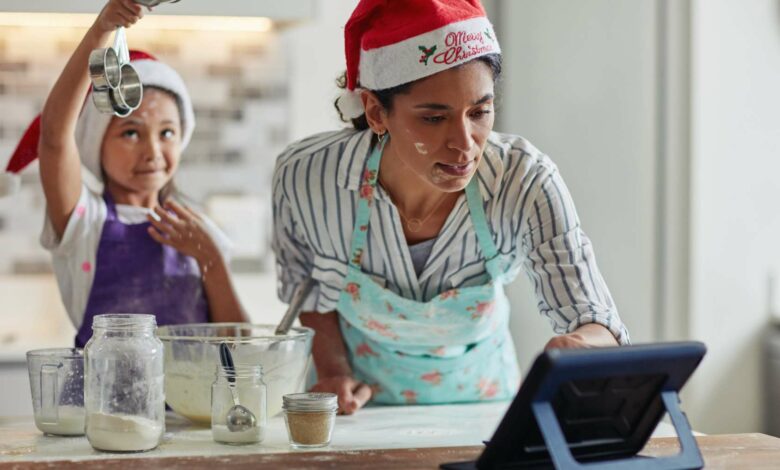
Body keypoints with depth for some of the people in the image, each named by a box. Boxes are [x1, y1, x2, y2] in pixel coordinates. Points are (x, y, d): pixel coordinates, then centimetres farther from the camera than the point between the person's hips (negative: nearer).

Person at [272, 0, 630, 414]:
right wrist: (334, 374, -15)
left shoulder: (525, 184, -22)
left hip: (479, 404, 1)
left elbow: (601, 331, -23)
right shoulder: (305, 177, -20)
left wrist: (581, 346, -45)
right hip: (359, 407, 0)